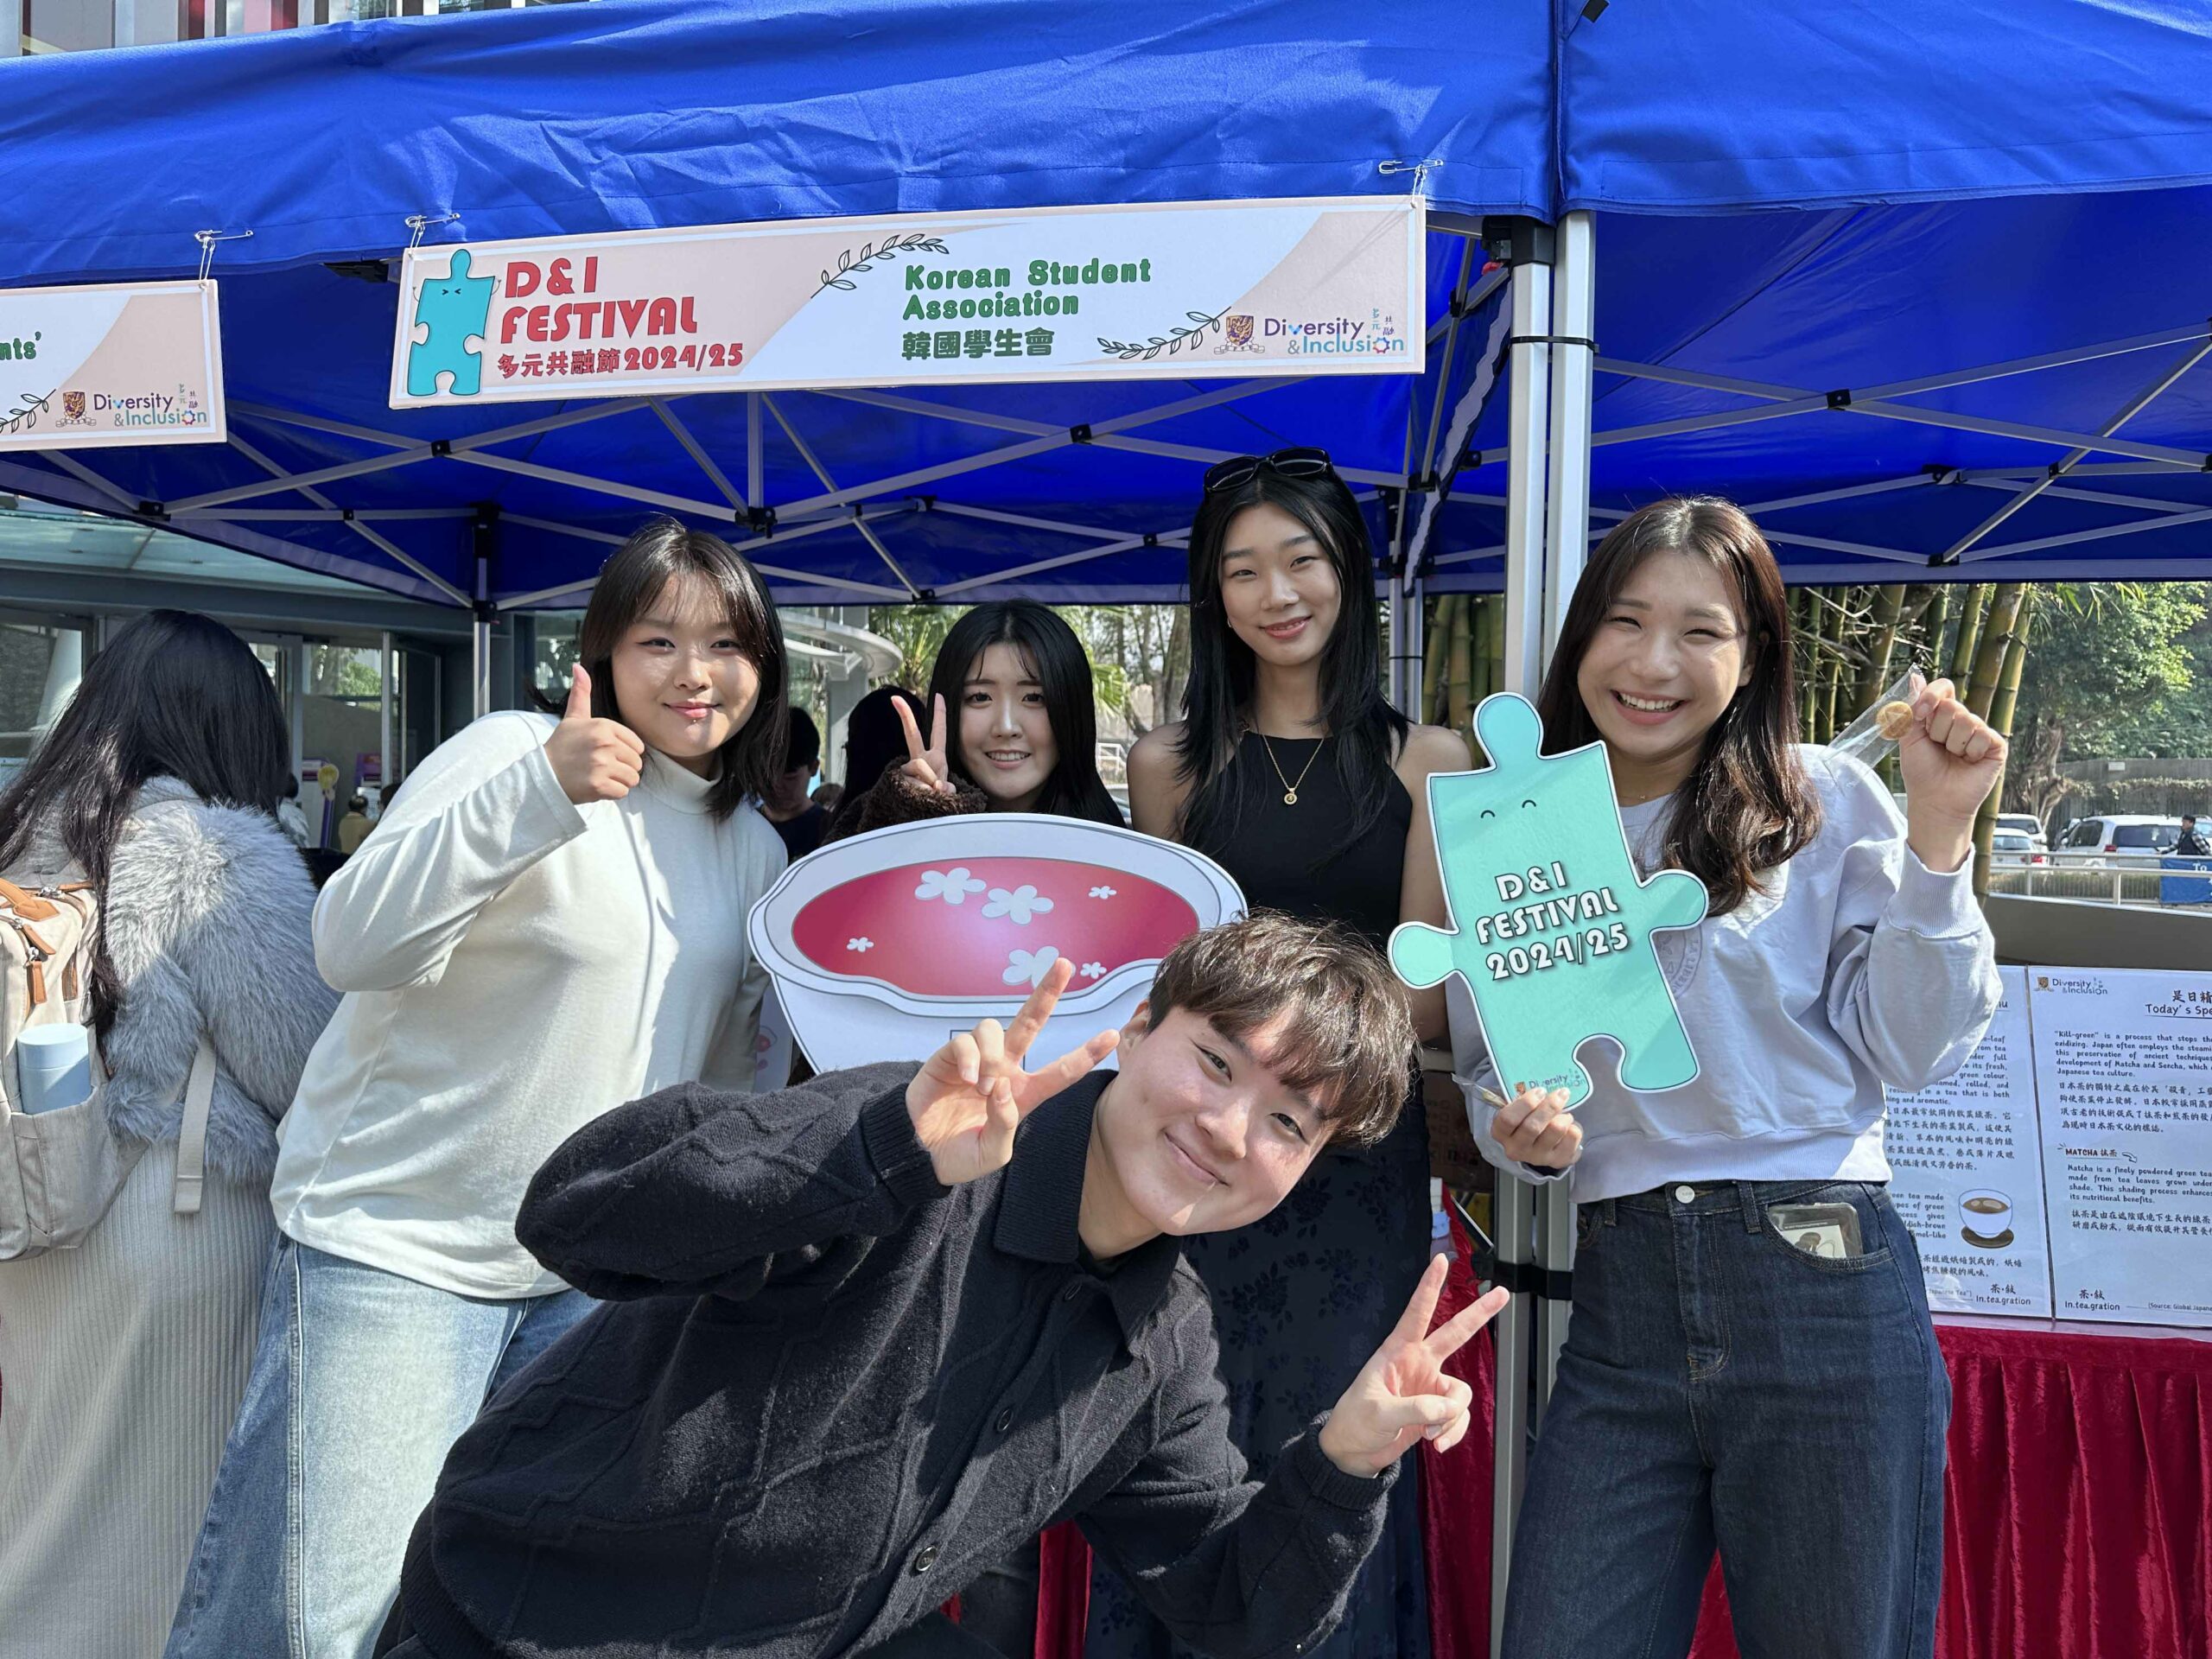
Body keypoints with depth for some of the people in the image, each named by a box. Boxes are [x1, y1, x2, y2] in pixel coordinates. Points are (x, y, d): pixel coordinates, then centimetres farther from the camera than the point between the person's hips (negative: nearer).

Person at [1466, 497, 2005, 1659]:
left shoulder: (1827, 801, 1)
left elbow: (1909, 1053, -2)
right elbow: (1488, 1064, 15)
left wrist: (1936, 835, -10)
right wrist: (1523, 1133, -7)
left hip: (1823, 1287, -2)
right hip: (1620, 1293, 3)